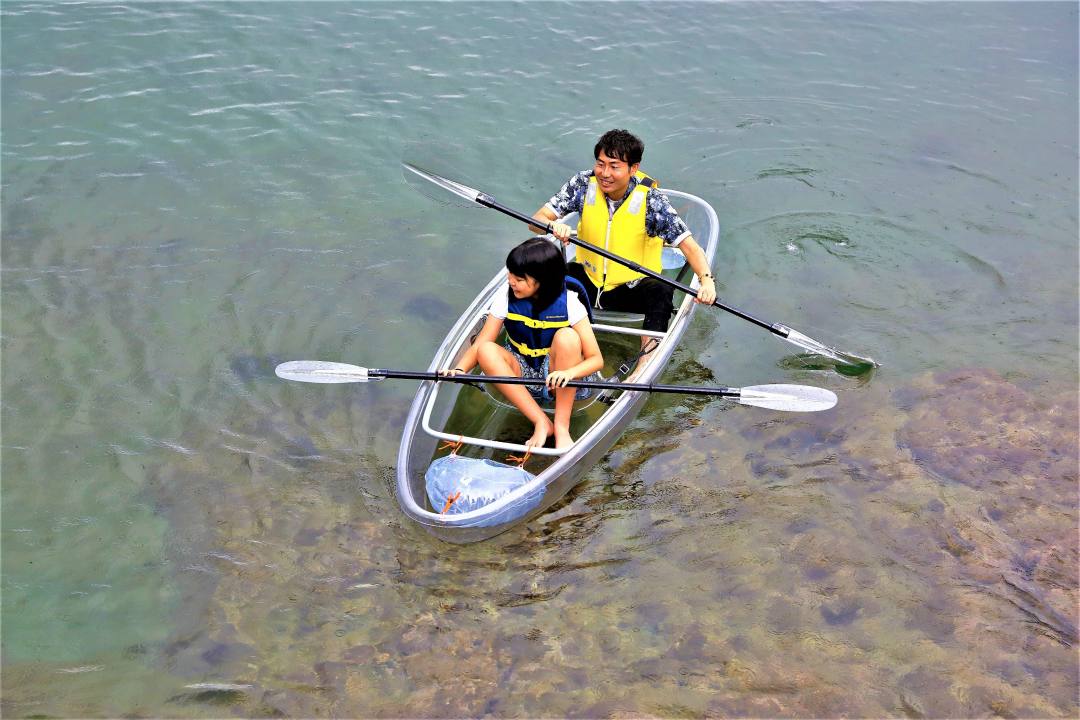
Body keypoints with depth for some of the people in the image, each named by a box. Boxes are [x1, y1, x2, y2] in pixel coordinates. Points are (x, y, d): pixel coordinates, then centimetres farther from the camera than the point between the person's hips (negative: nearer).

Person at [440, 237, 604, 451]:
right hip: (522, 376, 3)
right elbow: (478, 346, -12)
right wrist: (459, 370, -33)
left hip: (559, 378, -2)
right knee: (488, 351, -26)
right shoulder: (505, 299, -10)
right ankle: (541, 422, -24)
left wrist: (568, 373, -41)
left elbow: (596, 359, -20)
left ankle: (562, 425, -25)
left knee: (566, 336, -31)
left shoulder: (569, 303, -17)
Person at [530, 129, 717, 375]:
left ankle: (643, 369, -34)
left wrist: (706, 279, -40)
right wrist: (553, 226, -36)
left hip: (632, 288, -2)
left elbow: (689, 245, -21)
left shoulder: (650, 199, -16)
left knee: (661, 292, -33)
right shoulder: (584, 184, -9)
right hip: (588, 280, 2)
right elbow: (536, 220, -12)